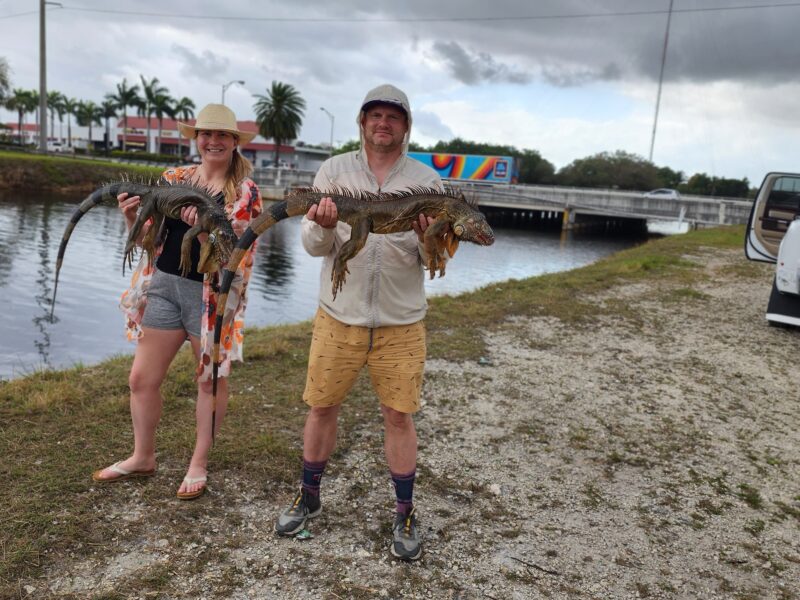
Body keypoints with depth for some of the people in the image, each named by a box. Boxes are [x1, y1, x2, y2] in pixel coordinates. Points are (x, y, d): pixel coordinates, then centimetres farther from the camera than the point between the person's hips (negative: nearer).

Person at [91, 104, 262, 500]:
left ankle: (199, 464, 26)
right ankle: (142, 457, 30)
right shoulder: (174, 178, 7)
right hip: (163, 285, 5)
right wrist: (131, 216, -9)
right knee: (142, 377, 9)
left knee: (211, 379, 8)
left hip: (212, 295, -4)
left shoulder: (245, 192, -5)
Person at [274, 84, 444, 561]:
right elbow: (312, 245, -1)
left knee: (399, 415, 5)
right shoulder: (334, 171, 3)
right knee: (322, 407, 10)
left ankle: (406, 516, 23)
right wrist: (325, 227, -24)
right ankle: (309, 498, 32)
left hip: (401, 323, 0)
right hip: (338, 316, 1)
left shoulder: (427, 180, 2)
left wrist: (429, 240, -23)